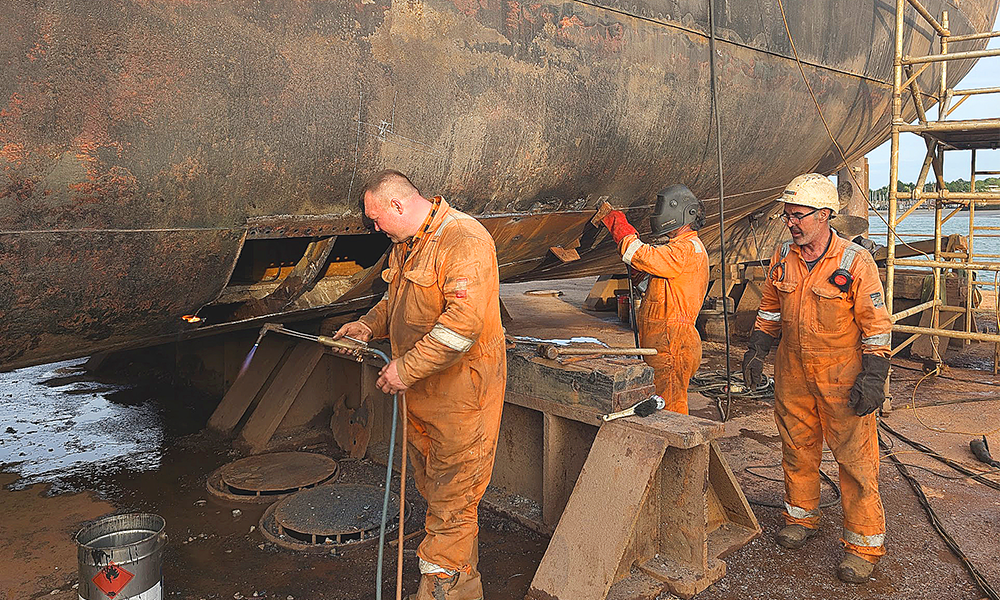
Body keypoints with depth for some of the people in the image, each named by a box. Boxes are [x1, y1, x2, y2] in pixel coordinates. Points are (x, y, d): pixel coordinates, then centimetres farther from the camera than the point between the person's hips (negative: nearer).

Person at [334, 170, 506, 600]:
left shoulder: (463, 240, -21)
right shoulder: (406, 244, 11)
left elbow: (463, 324, -29)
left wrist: (406, 369, -24)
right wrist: (370, 325, 9)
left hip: (460, 385, -10)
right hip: (420, 388, 10)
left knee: (452, 488, 1)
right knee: (430, 480, 20)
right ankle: (459, 560, 37)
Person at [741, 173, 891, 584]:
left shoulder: (856, 262, -13)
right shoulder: (782, 258, 2)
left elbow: (876, 324, -10)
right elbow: (770, 308, 15)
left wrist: (873, 378, -14)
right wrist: (756, 351, 9)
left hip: (842, 373, -5)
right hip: (793, 371, 5)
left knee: (855, 457, -1)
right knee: (797, 447, 15)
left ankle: (864, 543, 11)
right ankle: (802, 517, 34)